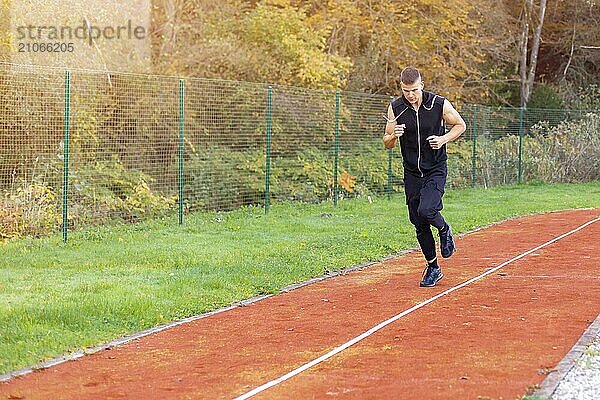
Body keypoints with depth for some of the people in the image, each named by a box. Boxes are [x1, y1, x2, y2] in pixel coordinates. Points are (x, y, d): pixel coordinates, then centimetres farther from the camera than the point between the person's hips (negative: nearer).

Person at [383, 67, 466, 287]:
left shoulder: (440, 104, -10)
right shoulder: (395, 108, -4)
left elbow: (460, 125, 6)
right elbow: (387, 143, 4)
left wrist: (444, 139, -13)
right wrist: (393, 136, -19)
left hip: (436, 171, -3)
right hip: (411, 174, 3)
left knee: (426, 210, -26)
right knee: (419, 225, 6)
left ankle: (444, 229, 9)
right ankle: (433, 268, 23)